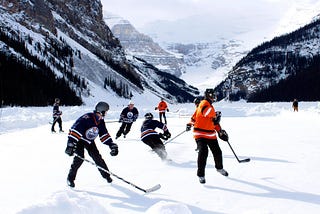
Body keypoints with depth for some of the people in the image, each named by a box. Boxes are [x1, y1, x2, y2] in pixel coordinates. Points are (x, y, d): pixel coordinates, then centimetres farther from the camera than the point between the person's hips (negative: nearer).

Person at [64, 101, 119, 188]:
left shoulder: (101, 121, -6)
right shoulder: (87, 118, -30)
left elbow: (104, 135, 1)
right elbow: (76, 130, -37)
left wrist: (112, 145, -10)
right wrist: (71, 144, -46)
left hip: (89, 141, 6)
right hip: (79, 139, -6)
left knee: (97, 157, 0)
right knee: (79, 158, -18)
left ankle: (106, 175, 17)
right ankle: (70, 178, -3)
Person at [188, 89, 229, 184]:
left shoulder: (211, 107, 19)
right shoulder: (204, 103, -9)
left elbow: (214, 121, 25)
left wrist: (220, 131, 23)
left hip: (211, 134, 9)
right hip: (200, 133, -9)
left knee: (217, 152, 14)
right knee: (203, 152, -21)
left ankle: (219, 168, 40)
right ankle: (201, 174, -15)